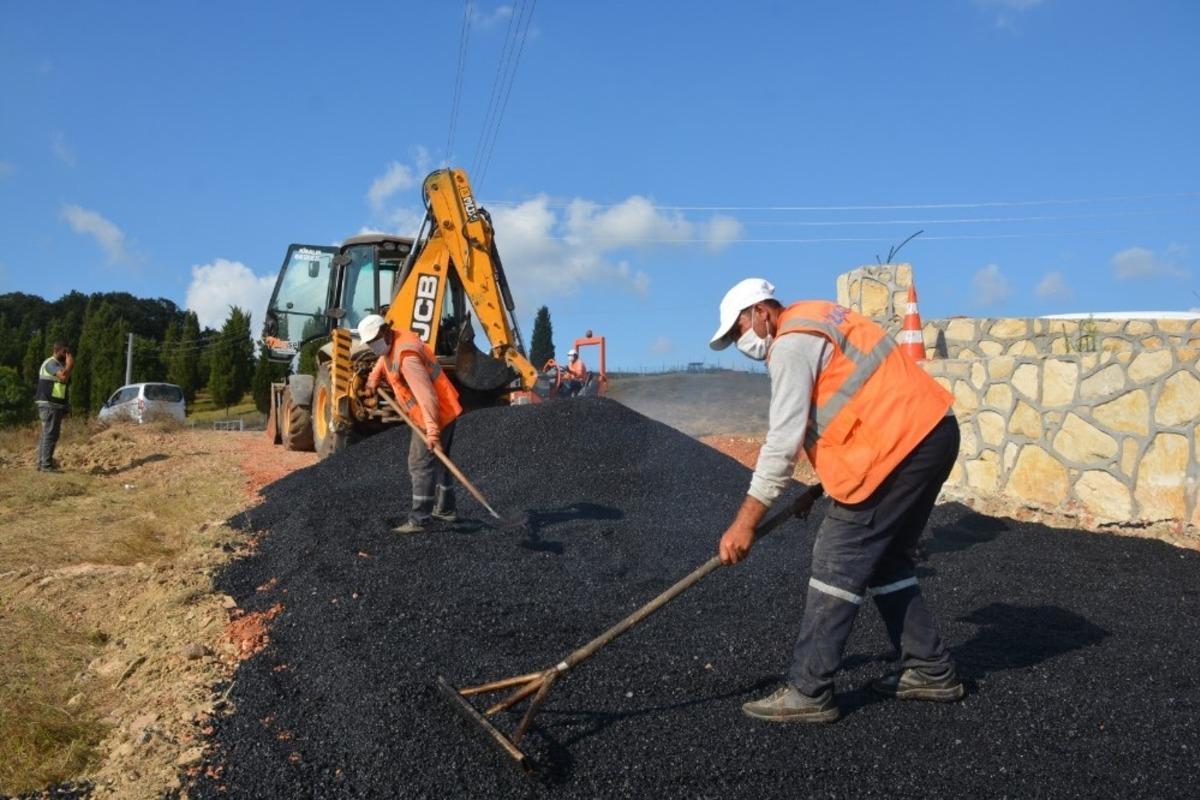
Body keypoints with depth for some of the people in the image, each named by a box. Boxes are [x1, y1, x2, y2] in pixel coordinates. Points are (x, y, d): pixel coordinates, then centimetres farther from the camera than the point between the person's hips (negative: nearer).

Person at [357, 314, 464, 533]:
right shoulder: (391, 343, 4)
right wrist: (374, 378, 18)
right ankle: (445, 510, 31)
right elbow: (383, 359, 32)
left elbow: (426, 395, -35)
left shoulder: (407, 356, -27)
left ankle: (419, 520, -5)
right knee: (436, 462, 20)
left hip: (437, 414, -11)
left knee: (421, 465, -8)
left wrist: (433, 431, -40)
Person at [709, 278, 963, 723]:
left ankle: (808, 693, -1)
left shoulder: (792, 343, -10)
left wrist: (746, 521, -14)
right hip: (933, 432, 10)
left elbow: (783, 440, -15)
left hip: (903, 444, -10)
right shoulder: (816, 322, 21)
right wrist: (827, 482, 22)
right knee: (885, 558, 19)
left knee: (838, 563, -6)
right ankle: (931, 671, 27)